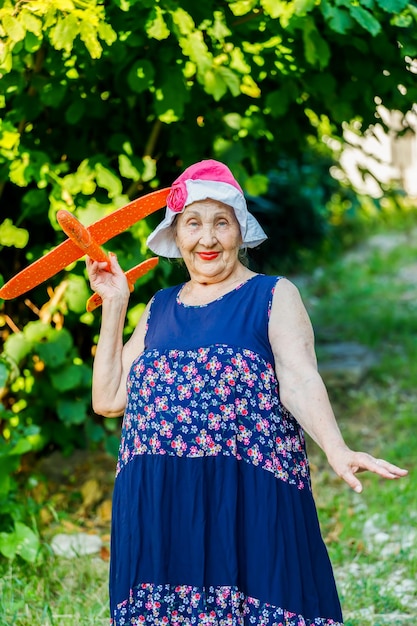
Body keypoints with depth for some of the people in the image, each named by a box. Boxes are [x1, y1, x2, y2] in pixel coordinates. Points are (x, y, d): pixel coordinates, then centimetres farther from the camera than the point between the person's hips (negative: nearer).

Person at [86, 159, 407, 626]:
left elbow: (299, 380, -8)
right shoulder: (161, 308, 19)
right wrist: (114, 305, 13)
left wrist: (336, 451, -27)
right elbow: (108, 399, 16)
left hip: (251, 502, -4)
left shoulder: (273, 295, 7)